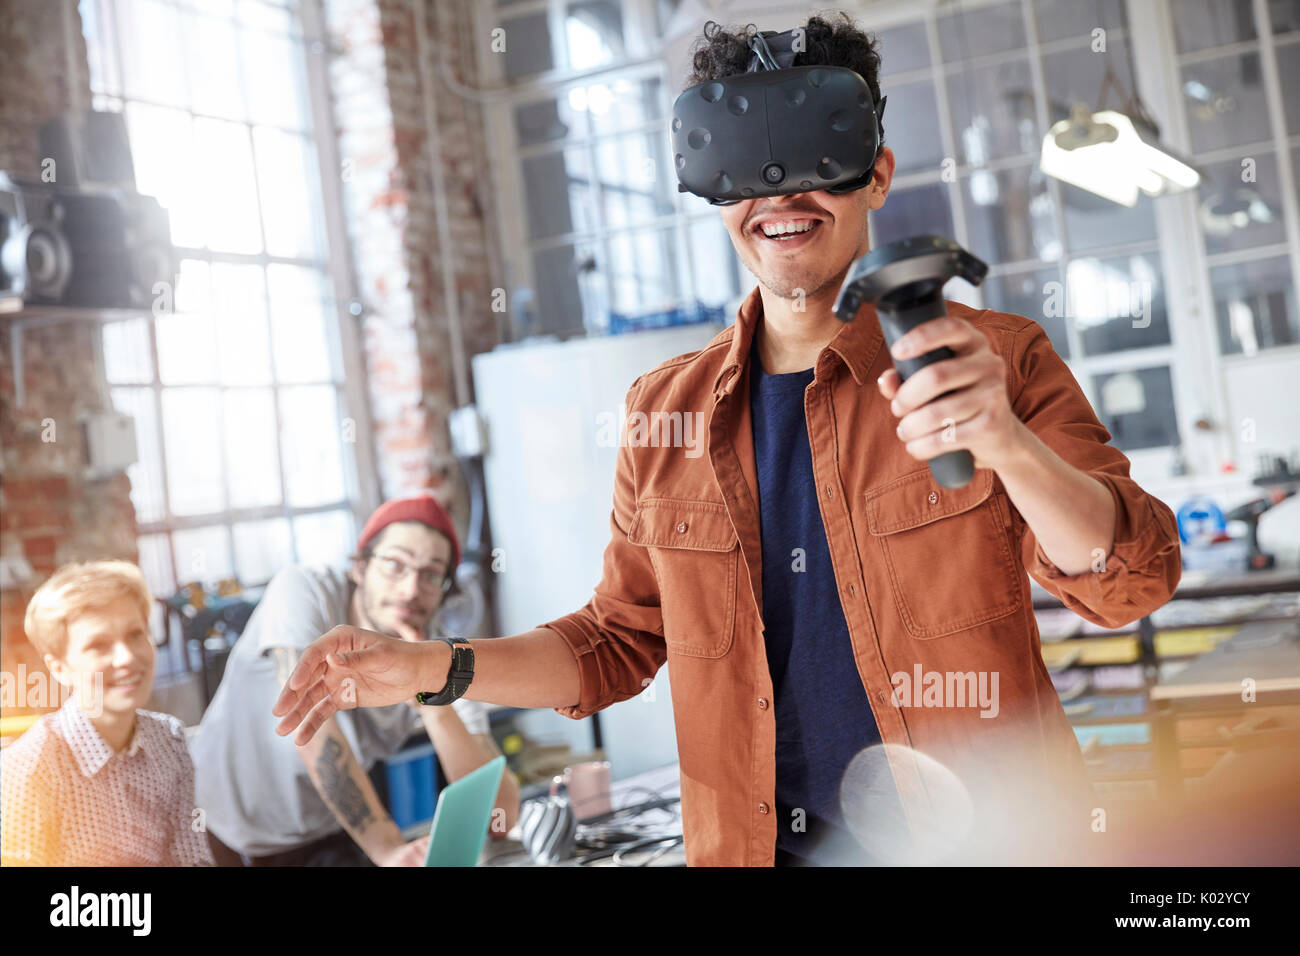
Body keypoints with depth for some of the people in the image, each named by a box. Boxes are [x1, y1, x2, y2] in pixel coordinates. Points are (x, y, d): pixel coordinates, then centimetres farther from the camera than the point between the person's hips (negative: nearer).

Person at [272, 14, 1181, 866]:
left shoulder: (992, 360, -7)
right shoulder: (665, 411, 2)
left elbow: (1130, 585, -13)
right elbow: (621, 641, 9)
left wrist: (1007, 444, -32)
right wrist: (431, 669, -5)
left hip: (988, 841, -2)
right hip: (757, 846, 3)